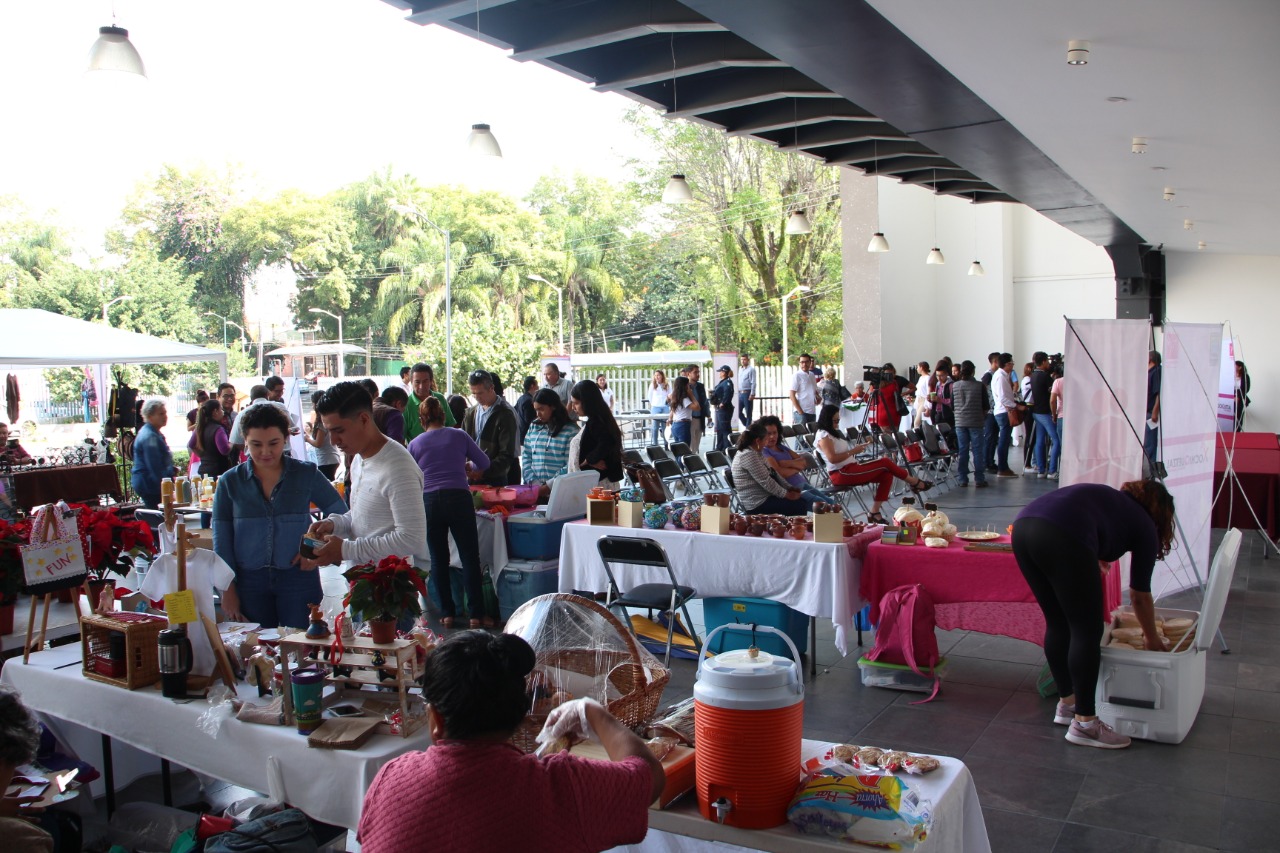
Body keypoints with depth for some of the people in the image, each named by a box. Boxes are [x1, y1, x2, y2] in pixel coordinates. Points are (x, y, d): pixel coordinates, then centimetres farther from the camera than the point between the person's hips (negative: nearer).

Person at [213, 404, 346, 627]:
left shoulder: (306, 474, 0)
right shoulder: (230, 482, 2)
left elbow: (340, 513, 8)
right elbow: (222, 542, 4)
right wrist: (228, 590, 1)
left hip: (299, 576, -1)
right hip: (249, 580, 1)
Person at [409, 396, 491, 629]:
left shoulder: (415, 444, 10)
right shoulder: (459, 436, 8)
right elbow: (484, 463, 14)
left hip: (428, 502, 1)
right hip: (459, 498, -1)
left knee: (438, 560, 10)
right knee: (470, 557, 3)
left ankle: (447, 613, 14)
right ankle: (477, 614, 3)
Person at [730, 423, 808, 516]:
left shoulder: (757, 453, 12)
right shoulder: (748, 455, -20)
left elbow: (772, 474, 16)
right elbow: (766, 481, -21)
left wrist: (790, 488, 6)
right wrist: (787, 494, -12)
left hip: (763, 497, 10)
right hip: (757, 504, -10)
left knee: (804, 500, 6)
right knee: (800, 506, -13)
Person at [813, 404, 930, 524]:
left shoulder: (831, 433, 20)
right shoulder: (823, 435, -12)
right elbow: (832, 458, -23)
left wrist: (858, 447, 6)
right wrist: (853, 451, -18)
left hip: (849, 469, 11)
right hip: (841, 474, -11)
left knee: (886, 475, -4)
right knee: (885, 462, -11)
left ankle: (874, 513, -4)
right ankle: (915, 483, 8)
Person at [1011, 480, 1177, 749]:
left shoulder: (1110, 498, 36)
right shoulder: (1144, 526, 21)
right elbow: (1140, 596, 29)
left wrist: (1094, 559, 38)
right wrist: (1151, 639, 43)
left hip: (1023, 526, 7)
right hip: (1062, 537, -7)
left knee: (1057, 624, 20)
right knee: (1087, 632, 6)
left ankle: (1067, 703, 32)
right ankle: (1084, 723, 11)